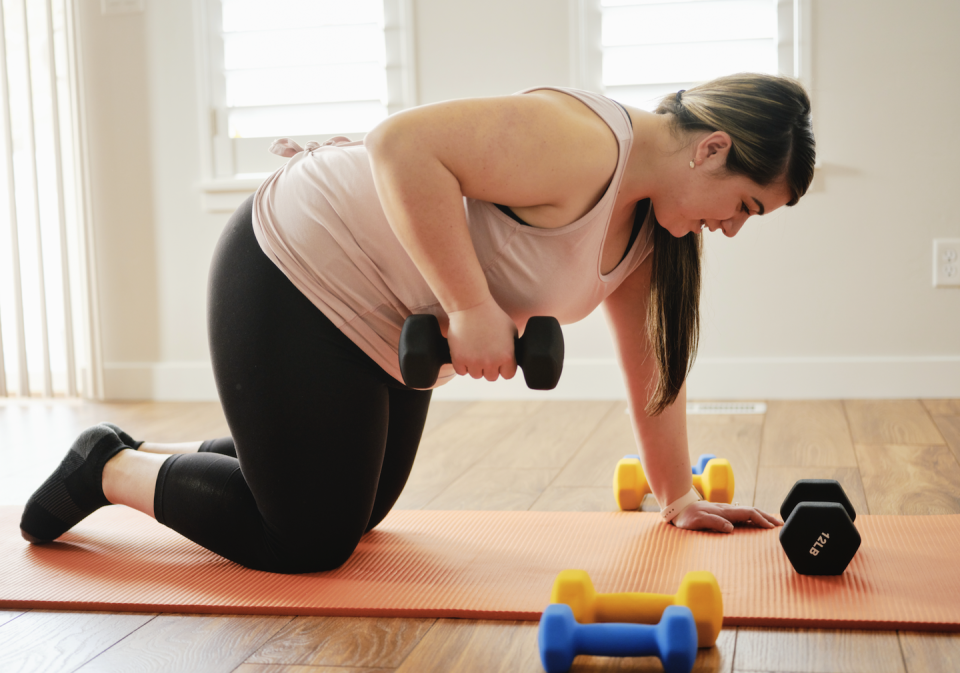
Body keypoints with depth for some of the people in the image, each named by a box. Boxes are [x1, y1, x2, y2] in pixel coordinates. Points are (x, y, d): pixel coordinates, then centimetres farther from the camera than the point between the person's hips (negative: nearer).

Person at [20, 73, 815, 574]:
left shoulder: (651, 218, 3)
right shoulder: (583, 147, -28)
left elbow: (651, 363, 10)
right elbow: (405, 144, -35)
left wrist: (679, 496, 12)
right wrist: (472, 307, -33)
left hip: (389, 332, 10)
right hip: (295, 277, -10)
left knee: (354, 510, 21)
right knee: (309, 543, -4)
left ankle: (151, 459, 34)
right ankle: (109, 469, 15)